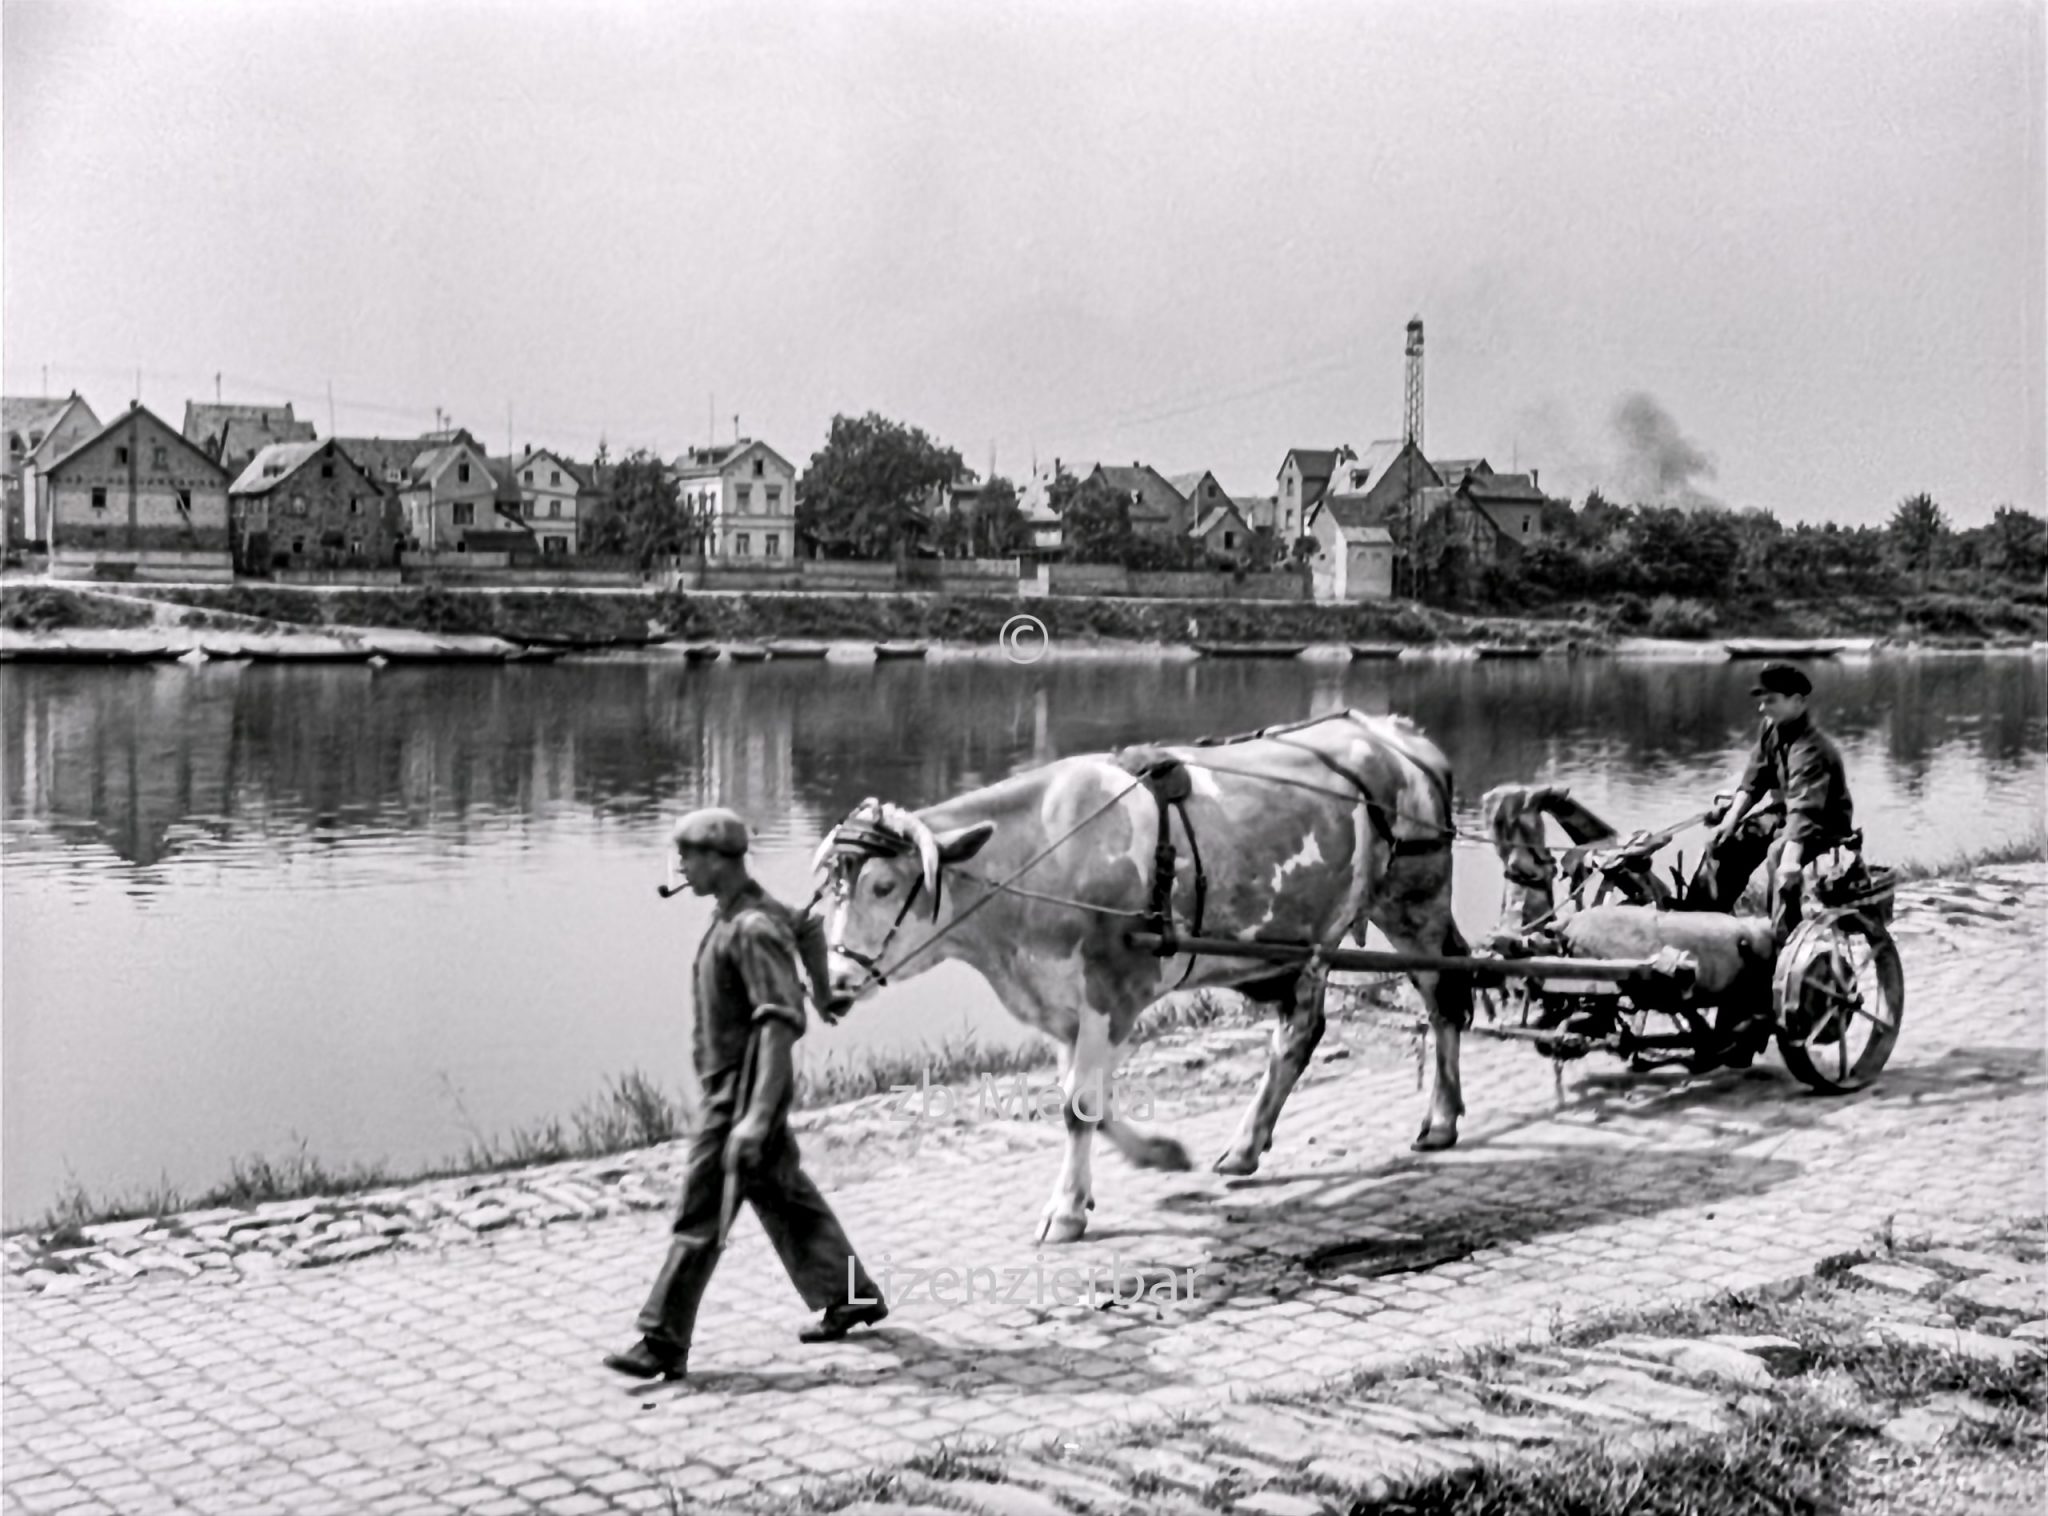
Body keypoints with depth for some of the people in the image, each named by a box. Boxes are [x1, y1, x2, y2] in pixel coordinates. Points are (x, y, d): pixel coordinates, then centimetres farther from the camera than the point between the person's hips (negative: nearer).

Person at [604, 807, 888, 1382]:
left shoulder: (754, 929, -21)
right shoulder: (732, 918, 10)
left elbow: (782, 1022, -27)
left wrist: (757, 1115, -33)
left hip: (744, 1090, -10)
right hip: (726, 1085, 10)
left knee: (699, 1217, -6)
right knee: (784, 1197, 18)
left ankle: (663, 1344, -1)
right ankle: (851, 1297, 29)